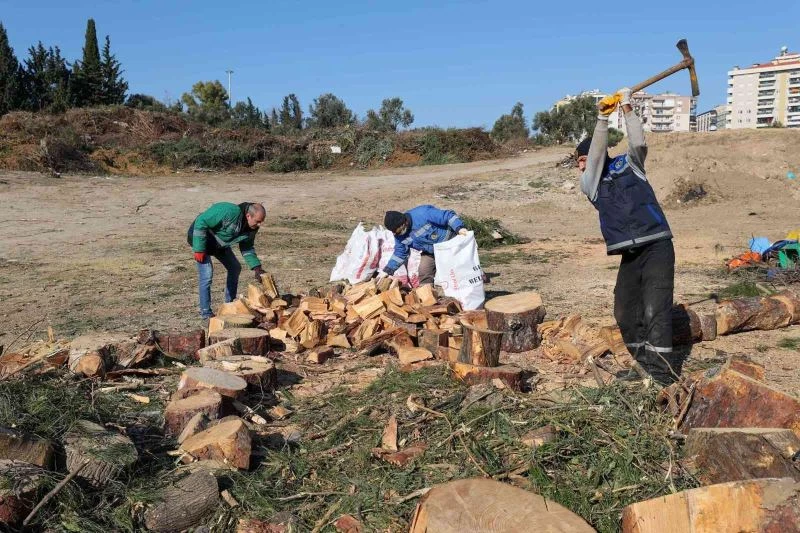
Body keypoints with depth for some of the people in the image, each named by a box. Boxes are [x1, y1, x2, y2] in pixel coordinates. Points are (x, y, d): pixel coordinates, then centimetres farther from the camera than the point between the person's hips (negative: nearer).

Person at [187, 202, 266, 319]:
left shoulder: (252, 228, -12)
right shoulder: (230, 212, -37)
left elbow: (247, 248, 2)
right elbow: (201, 222, -33)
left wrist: (257, 268, -11)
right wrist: (199, 250, -30)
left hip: (219, 243, 8)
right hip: (200, 238, -8)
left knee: (235, 268, 9)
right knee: (207, 274, -17)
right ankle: (205, 312, -5)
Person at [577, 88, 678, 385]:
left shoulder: (629, 164, 8)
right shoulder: (589, 185, 10)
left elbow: (638, 143, -10)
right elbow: (597, 153, -4)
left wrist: (627, 109, -16)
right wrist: (602, 119, -13)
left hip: (657, 247, -5)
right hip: (629, 256, 5)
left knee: (655, 312, -14)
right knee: (625, 314, 7)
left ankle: (664, 377, -11)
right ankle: (645, 366, 22)